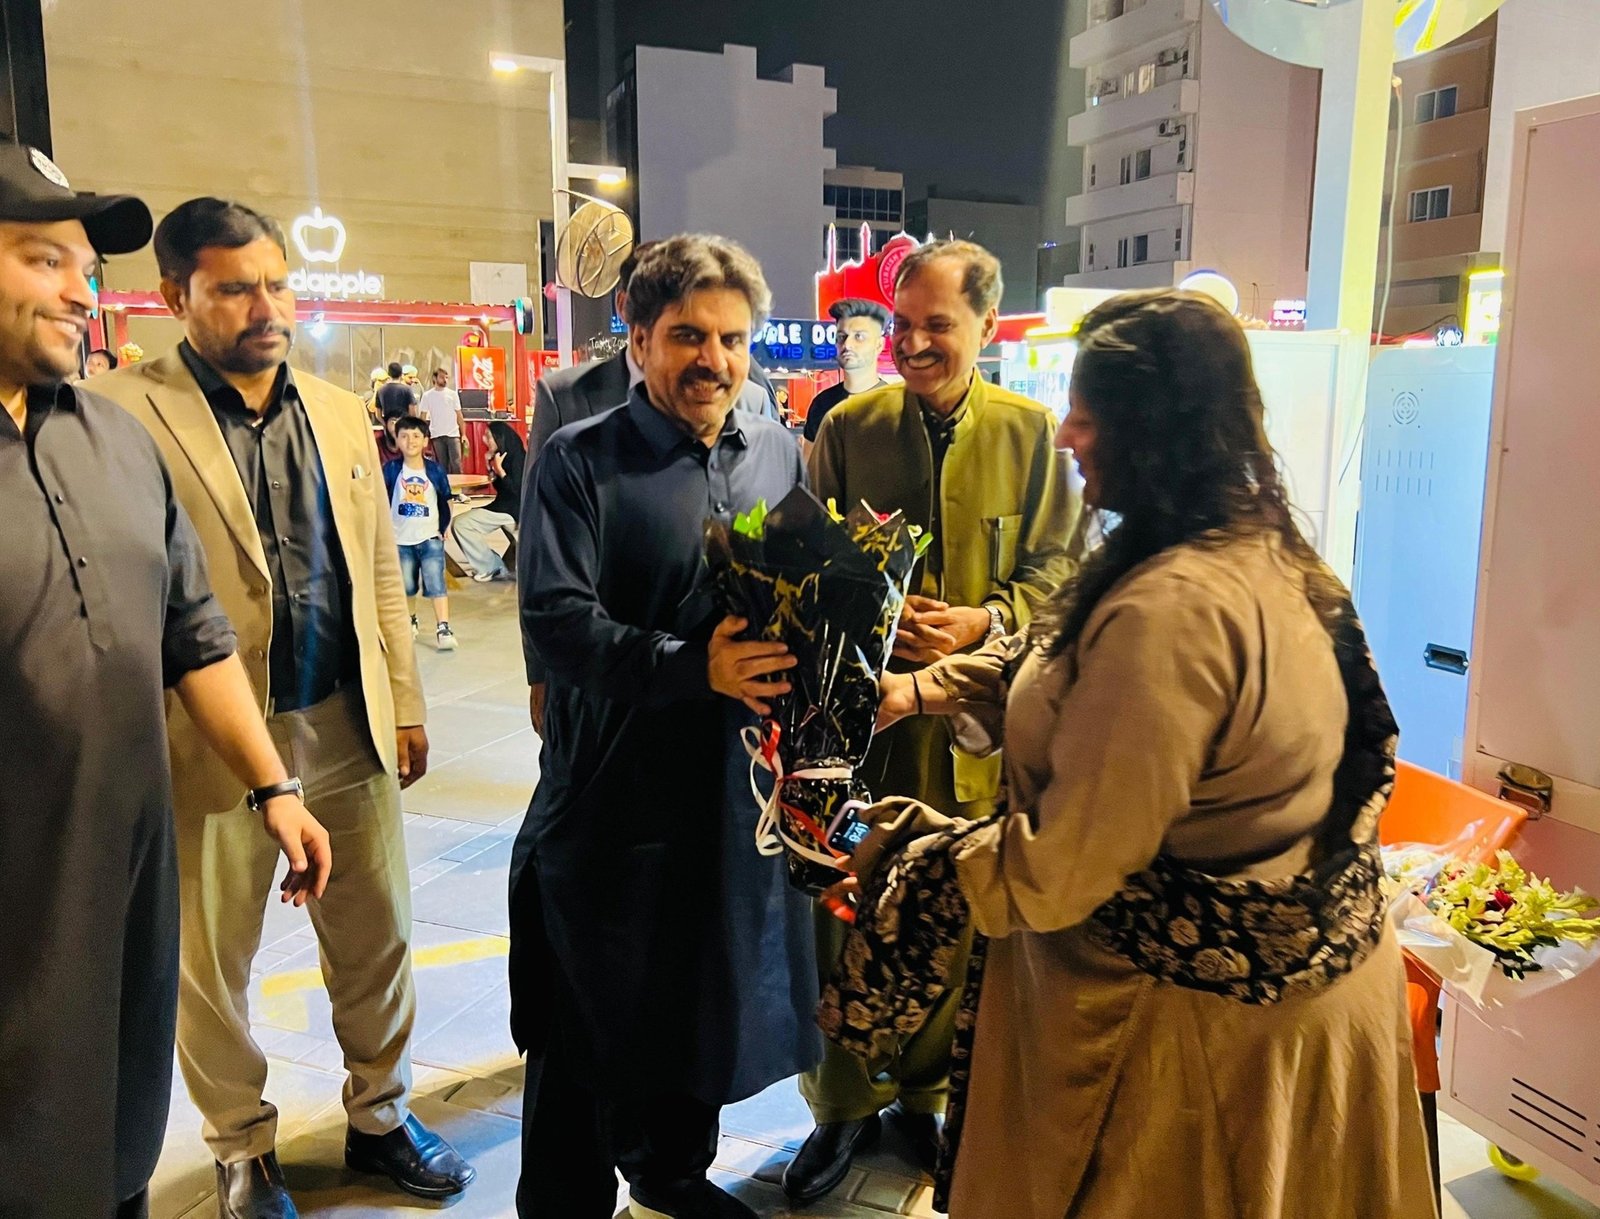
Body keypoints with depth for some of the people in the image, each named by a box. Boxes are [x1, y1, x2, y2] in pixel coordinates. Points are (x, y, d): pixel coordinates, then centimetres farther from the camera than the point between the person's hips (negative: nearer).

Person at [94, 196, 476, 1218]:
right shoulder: (127, 413, -10)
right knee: (212, 960, 13)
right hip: (211, 739, -4)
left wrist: (405, 700, 11)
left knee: (378, 938, 15)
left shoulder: (340, 413, 8)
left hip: (348, 725, 5)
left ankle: (382, 1113, 37)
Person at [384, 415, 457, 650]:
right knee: (405, 586, 13)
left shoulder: (435, 470, -5)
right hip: (401, 539, 1)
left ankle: (443, 629, -9)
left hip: (430, 538, -1)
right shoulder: (391, 469, -5)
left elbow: (444, 502, 5)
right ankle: (410, 622, 34)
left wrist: (443, 529, 1)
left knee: (436, 584, -9)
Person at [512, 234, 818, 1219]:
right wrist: (693, 667, -28)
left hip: (744, 786, 5)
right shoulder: (580, 461, -7)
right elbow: (557, 617, -17)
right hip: (615, 794, -5)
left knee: (709, 998, 21)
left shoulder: (782, 455, 8)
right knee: (593, 1024, 10)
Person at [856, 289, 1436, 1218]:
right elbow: (1062, 656, 11)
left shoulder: (1169, 610, -32)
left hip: (1201, 1019, -8)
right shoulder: (1263, 548, -2)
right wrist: (931, 687, 5)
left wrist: (914, 842, -12)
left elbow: (1060, 870, -27)